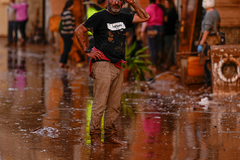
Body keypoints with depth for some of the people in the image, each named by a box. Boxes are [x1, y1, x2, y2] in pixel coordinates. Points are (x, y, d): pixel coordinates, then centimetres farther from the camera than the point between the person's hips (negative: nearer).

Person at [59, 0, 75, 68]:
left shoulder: (64, 13, 14)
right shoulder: (68, 13, -18)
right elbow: (69, 25, -21)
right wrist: (72, 35, -18)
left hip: (64, 33, 10)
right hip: (68, 34, -10)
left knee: (66, 49, 13)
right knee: (67, 49, -4)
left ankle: (64, 64, 15)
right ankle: (61, 63, -3)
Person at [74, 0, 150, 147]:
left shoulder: (123, 18, 16)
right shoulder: (100, 17, -2)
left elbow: (145, 17, 20)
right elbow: (79, 31, -2)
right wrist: (87, 51, -6)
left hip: (118, 67, 7)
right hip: (103, 65, -7)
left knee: (115, 105, 8)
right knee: (100, 103, -8)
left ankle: (110, 135, 15)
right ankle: (95, 136, -4)